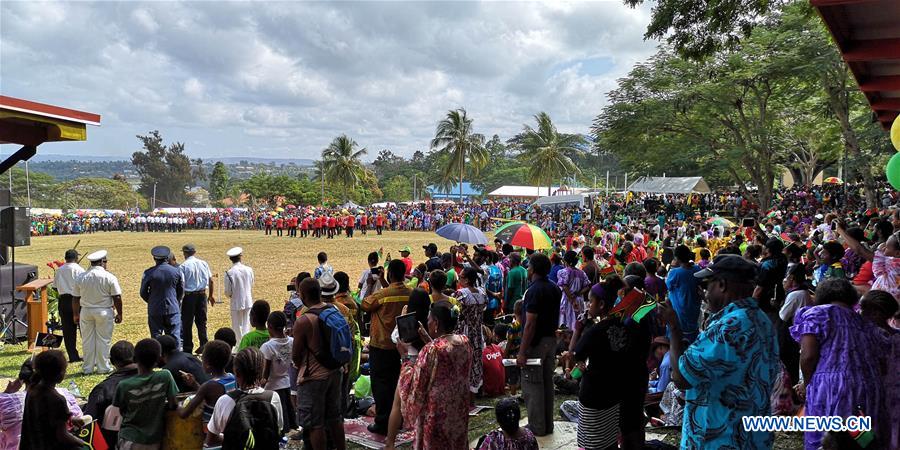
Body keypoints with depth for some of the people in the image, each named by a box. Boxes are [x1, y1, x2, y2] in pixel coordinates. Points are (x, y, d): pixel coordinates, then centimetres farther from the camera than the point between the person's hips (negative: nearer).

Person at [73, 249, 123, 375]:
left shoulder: (80, 278, 0)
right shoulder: (109, 277, -10)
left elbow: (75, 299, 5)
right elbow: (117, 298, -10)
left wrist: (75, 314, 16)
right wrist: (119, 314, 0)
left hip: (86, 311, 3)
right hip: (104, 312, -3)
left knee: (87, 340, 11)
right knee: (103, 340, 6)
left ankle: (87, 368, 17)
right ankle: (103, 367, 10)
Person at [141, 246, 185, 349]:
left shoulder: (149, 273, -8)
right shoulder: (176, 271, -2)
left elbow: (143, 293, 0)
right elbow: (181, 291, 8)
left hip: (155, 310, -1)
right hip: (173, 309, 1)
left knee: (156, 336, 7)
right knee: (174, 336, 5)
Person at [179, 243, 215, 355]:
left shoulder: (183, 266, -9)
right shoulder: (204, 264, 5)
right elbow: (211, 280, 8)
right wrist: (211, 295, 18)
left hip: (189, 296, -4)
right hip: (202, 295, 4)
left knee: (187, 323, 6)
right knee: (202, 321, 13)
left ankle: (187, 348, 11)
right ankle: (203, 345, 9)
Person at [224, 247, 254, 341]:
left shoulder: (229, 273, -16)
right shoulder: (249, 270, -5)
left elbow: (228, 292, -10)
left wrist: (230, 295, 10)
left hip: (236, 303, -3)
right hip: (248, 302, 3)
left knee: (237, 327, 9)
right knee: (246, 325, 13)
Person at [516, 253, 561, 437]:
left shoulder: (533, 291, -20)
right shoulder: (555, 289, 7)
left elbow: (530, 325, -23)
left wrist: (522, 352, -20)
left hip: (535, 343, -8)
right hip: (551, 340, 8)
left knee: (532, 385, 2)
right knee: (547, 382, 15)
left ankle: (536, 427, 8)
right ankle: (548, 425, 24)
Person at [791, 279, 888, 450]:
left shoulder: (816, 313, 3)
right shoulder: (867, 325, 21)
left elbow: (808, 356, -7)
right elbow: (883, 363, 18)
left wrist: (807, 385, 7)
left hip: (830, 392, -6)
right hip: (872, 394, 6)